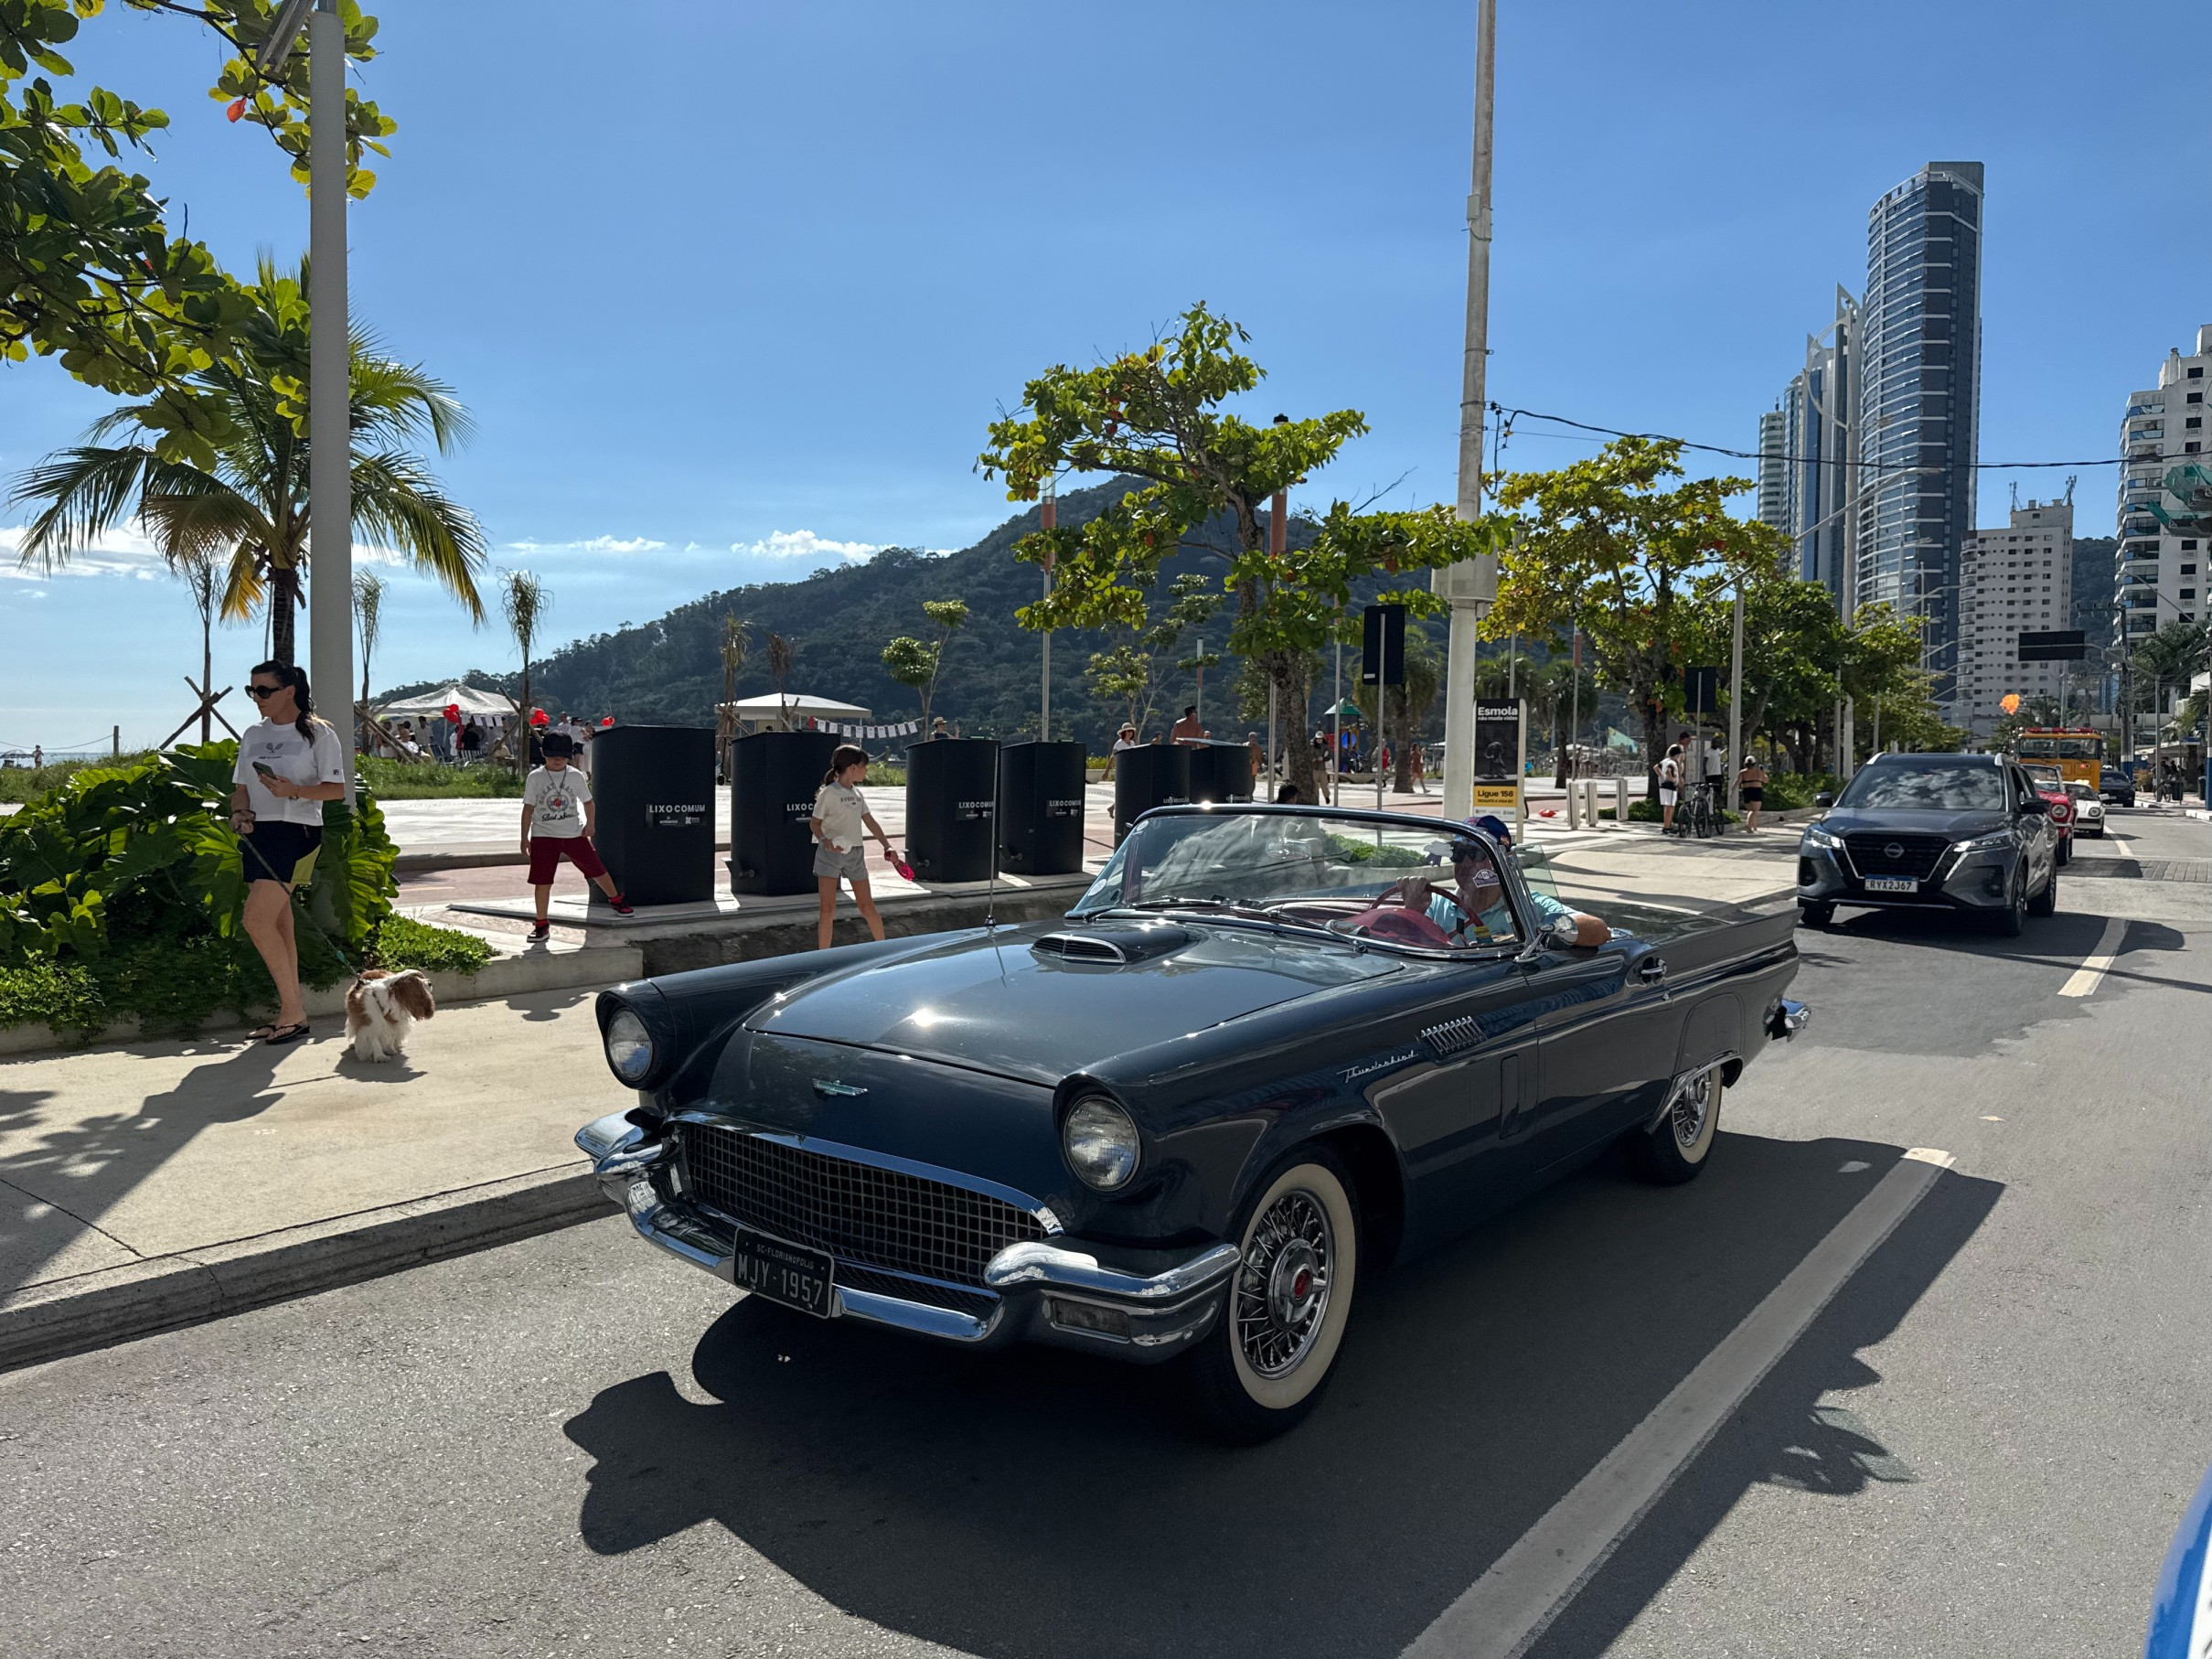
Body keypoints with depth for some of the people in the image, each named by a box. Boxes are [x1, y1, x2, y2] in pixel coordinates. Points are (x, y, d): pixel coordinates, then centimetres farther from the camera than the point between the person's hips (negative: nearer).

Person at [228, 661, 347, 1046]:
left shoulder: (317, 733, -3)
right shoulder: (253, 735, 16)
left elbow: (337, 789, -7)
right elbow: (242, 787, 18)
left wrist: (294, 791, -22)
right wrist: (239, 812, -3)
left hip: (296, 832, -7)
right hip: (258, 834, 7)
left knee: (256, 919, -16)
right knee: (278, 926, 8)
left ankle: (293, 1011, -8)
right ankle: (290, 1013, 13)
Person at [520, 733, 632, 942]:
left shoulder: (576, 776, 0)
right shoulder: (535, 778, -2)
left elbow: (588, 801, 7)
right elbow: (528, 808, 1)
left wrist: (590, 823, -10)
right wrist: (524, 837, 0)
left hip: (574, 833, 1)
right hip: (544, 836, -1)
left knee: (596, 869, 7)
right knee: (542, 881, -3)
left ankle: (616, 900, 32)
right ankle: (542, 925, 6)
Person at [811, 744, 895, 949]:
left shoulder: (857, 793, 9)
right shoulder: (828, 793, -10)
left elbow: (870, 822, 14)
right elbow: (815, 823, -6)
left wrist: (887, 845, 7)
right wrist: (825, 840, -25)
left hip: (855, 854, 5)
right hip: (830, 854, -5)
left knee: (867, 906, 10)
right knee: (828, 909, -7)